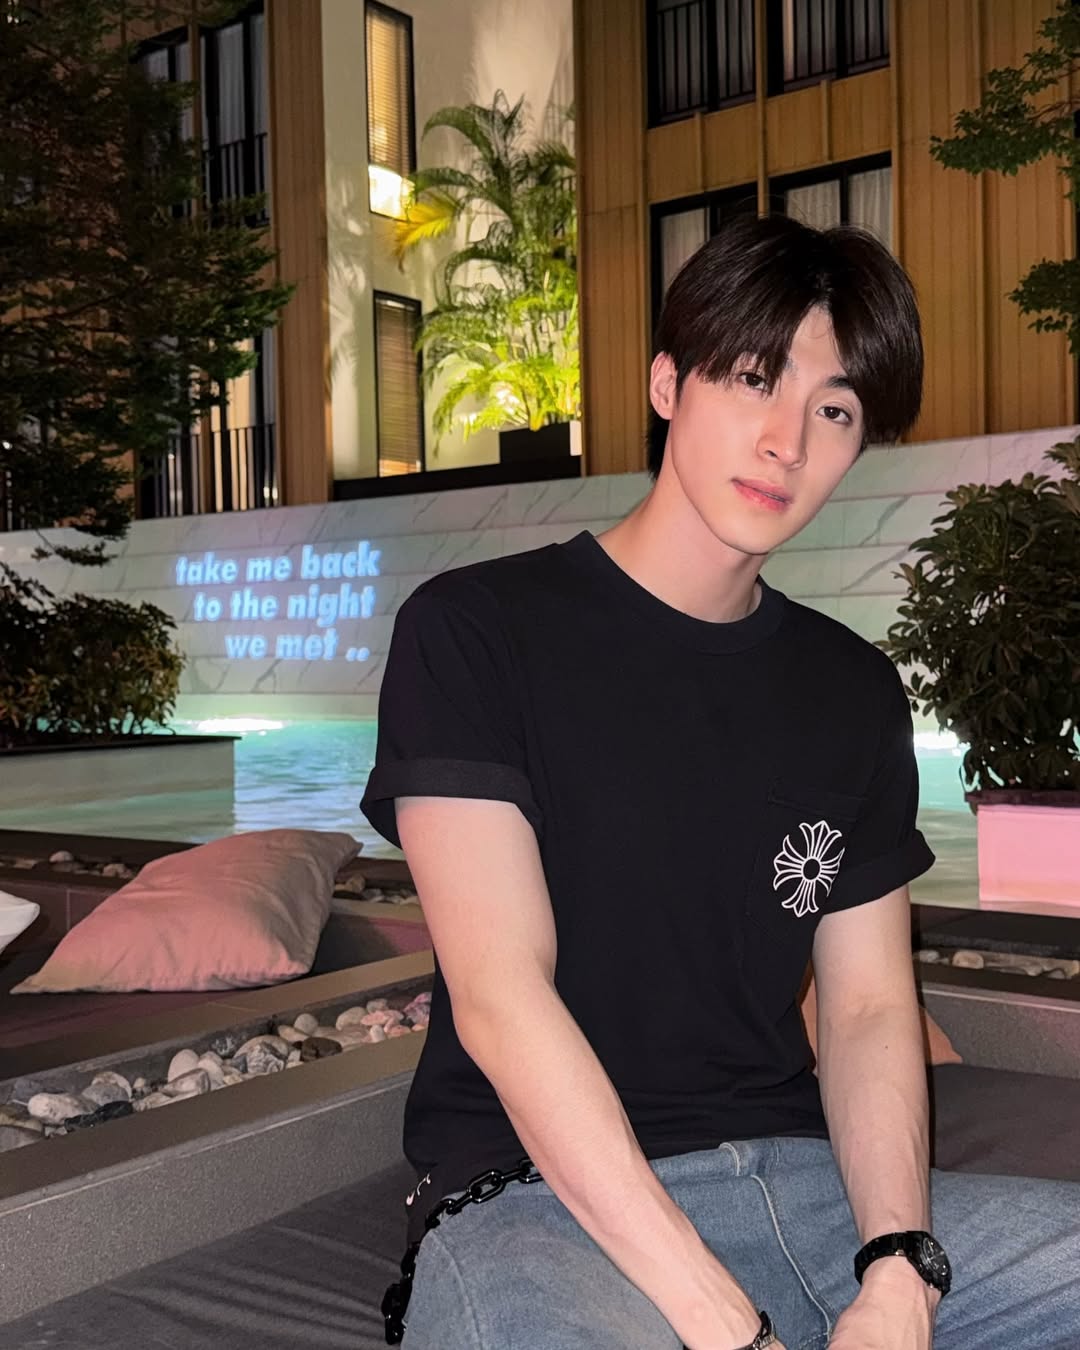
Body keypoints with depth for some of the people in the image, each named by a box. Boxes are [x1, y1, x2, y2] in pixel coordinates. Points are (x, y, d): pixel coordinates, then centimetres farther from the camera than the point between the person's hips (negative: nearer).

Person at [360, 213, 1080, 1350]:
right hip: (534, 1200, -4)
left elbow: (869, 1008, 7)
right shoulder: (475, 631, -5)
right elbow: (500, 998, -14)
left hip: (800, 1175, 5)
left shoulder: (855, 692, 12)